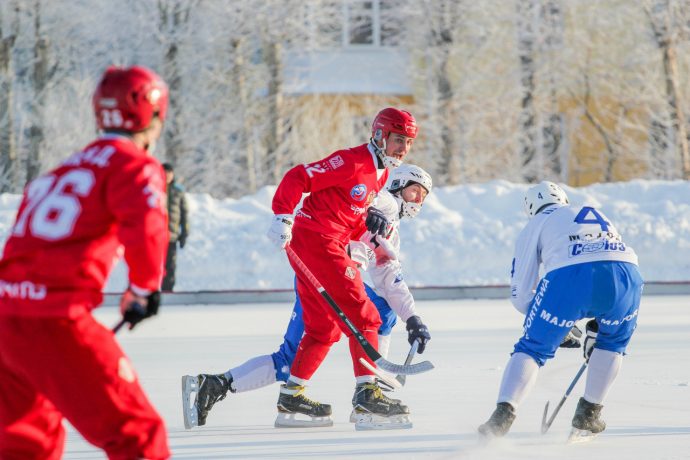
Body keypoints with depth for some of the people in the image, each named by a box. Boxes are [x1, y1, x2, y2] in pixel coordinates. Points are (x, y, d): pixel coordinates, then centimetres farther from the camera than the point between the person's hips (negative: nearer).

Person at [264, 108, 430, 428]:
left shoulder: (380, 173, 16)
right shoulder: (352, 162, -14)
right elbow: (299, 178, -17)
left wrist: (370, 222, 0)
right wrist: (283, 216, -26)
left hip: (329, 245, 10)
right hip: (317, 241, -10)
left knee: (325, 328, 14)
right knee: (362, 316, -11)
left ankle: (291, 396, 18)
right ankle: (367, 391, -13)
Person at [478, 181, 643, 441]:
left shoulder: (535, 225, 28)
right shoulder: (598, 216, 40)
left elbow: (520, 295, 23)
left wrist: (561, 326, 37)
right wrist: (595, 327, 49)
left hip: (568, 276, -3)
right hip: (626, 272, 3)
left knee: (532, 348, 11)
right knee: (613, 341, 30)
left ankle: (503, 415, -6)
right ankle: (588, 416, 28)